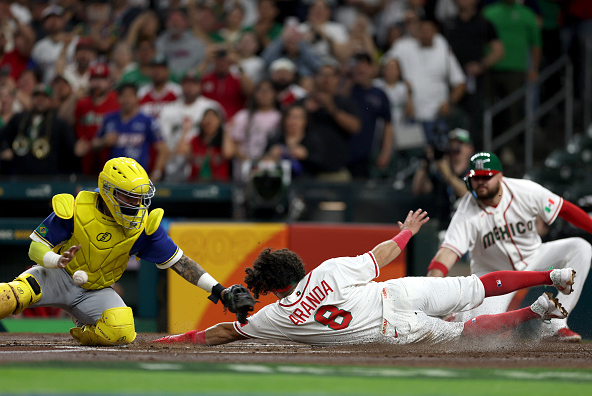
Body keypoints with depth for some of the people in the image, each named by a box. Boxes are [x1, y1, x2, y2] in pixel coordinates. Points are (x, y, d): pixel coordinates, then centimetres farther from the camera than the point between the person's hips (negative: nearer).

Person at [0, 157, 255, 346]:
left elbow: (178, 261, -5)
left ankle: (83, 334, 2)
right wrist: (58, 260, -37)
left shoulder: (143, 225, -10)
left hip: (96, 291, 3)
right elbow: (36, 247, -13)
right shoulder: (76, 210, -18)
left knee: (122, 332, -28)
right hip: (57, 276, -3)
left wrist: (220, 291, -12)